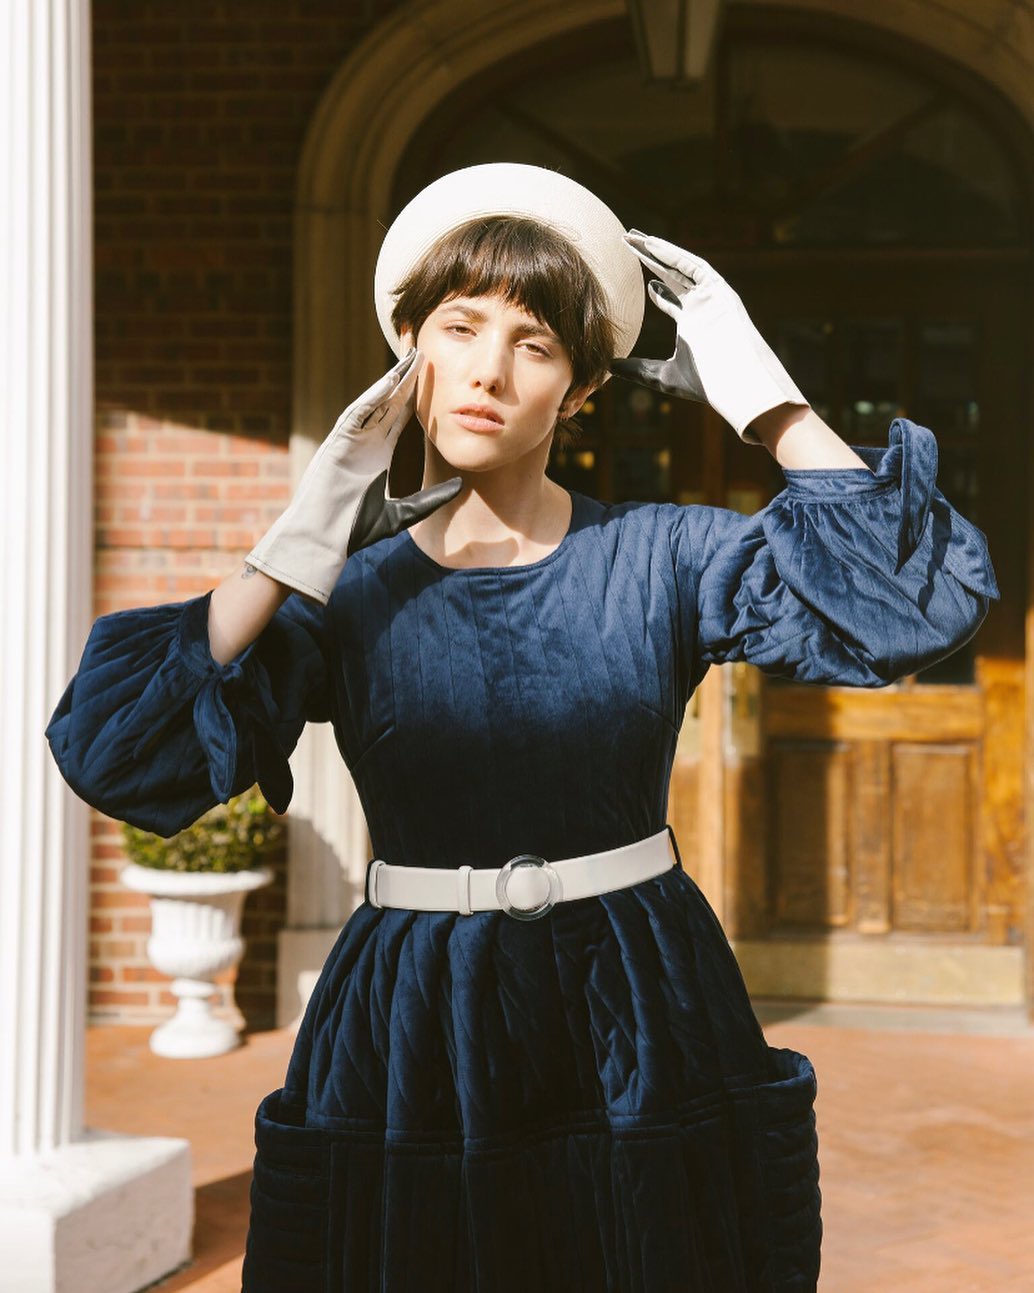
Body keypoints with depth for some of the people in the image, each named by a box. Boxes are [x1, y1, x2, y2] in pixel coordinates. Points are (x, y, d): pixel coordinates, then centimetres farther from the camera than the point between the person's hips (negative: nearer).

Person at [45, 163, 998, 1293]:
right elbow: (113, 750, -14)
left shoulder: (660, 558, -1)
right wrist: (300, 545, -16)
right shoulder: (346, 590, -2)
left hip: (641, 1021, 0)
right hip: (411, 1022, 0)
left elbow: (913, 601, -13)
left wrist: (759, 394, -11)